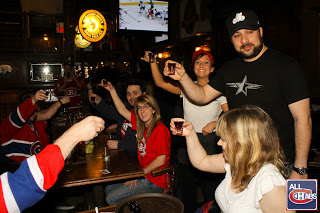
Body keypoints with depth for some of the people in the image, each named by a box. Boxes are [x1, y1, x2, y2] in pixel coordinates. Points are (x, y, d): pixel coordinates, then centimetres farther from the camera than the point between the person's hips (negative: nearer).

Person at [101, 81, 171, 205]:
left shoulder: (160, 129, -19)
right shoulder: (142, 125, 5)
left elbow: (161, 160, -20)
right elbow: (122, 110, 11)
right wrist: (112, 90, 6)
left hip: (154, 181, -8)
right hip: (143, 174, 8)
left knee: (111, 198, -9)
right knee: (108, 188, 14)